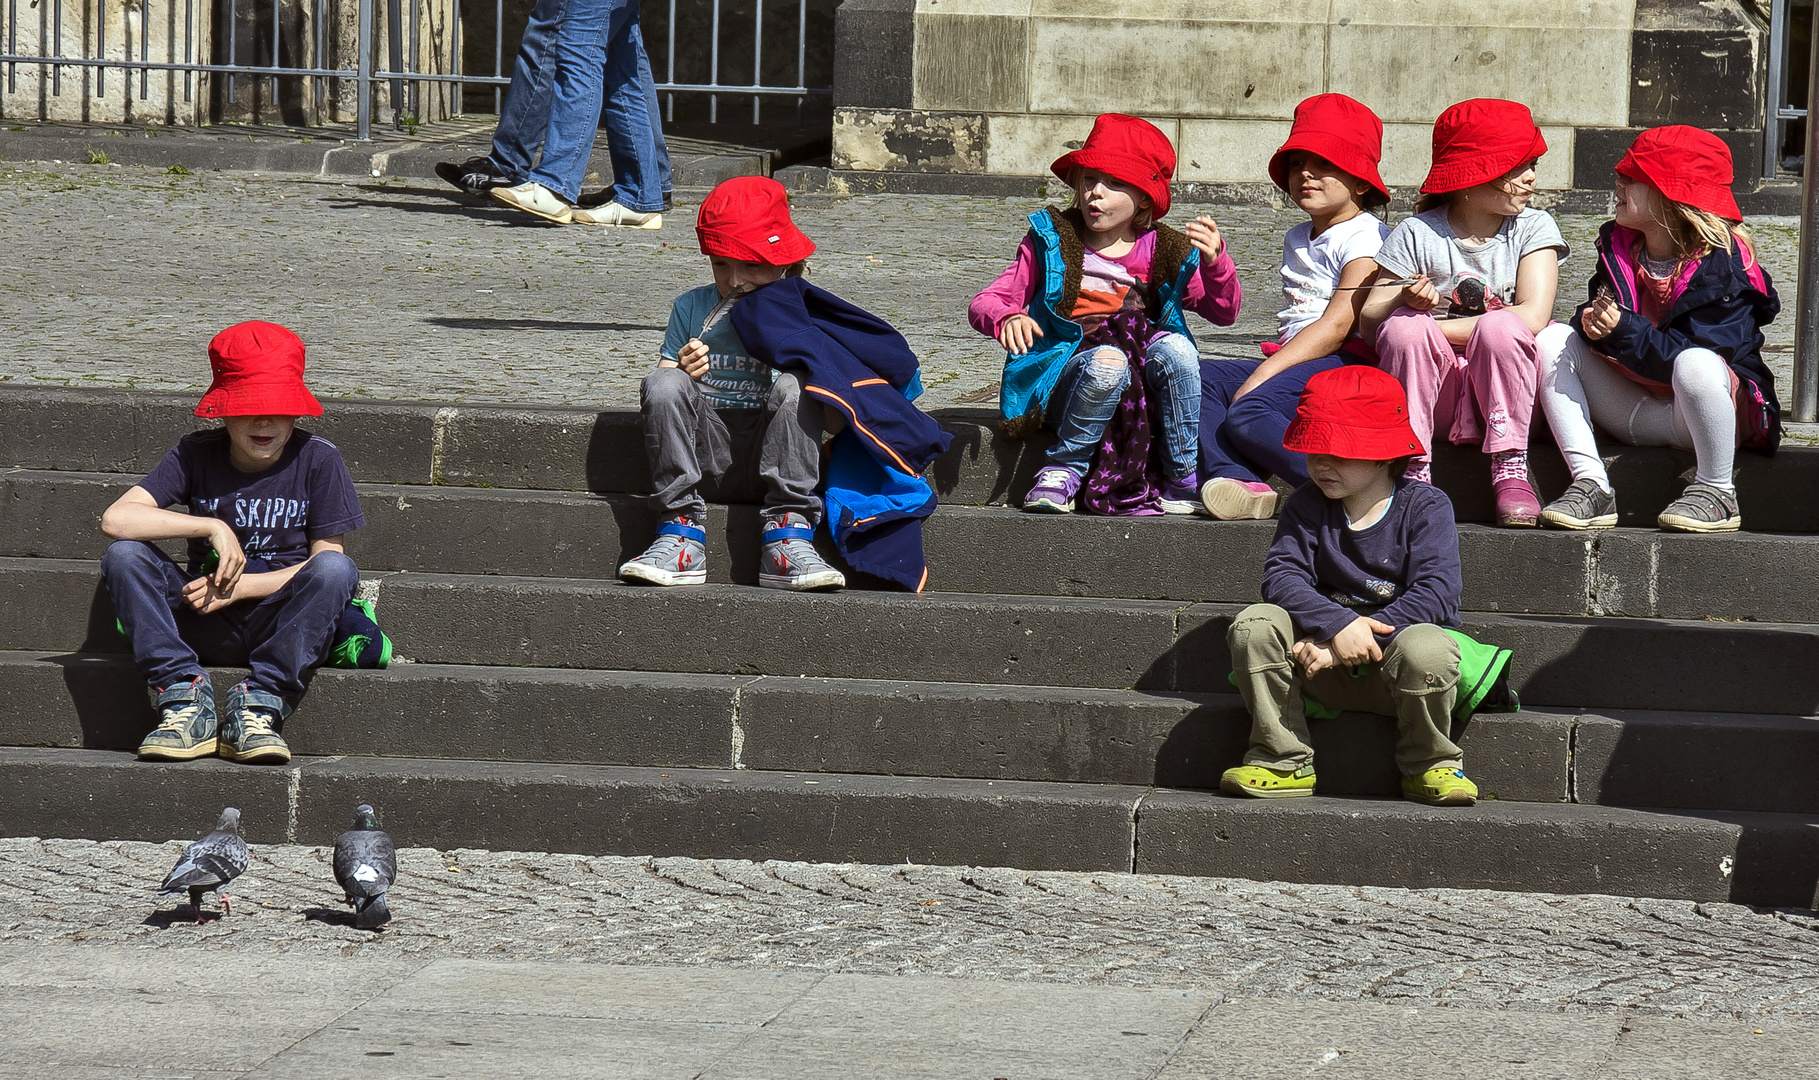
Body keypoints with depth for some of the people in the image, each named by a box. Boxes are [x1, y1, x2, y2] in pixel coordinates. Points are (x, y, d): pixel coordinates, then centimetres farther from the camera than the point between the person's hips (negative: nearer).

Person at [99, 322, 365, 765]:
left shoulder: (317, 459, -4)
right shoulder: (197, 455, -2)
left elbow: (326, 563, -7)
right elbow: (116, 519, -15)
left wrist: (238, 586, -15)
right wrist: (212, 526, -19)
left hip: (280, 627, -1)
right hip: (207, 627, 1)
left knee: (337, 570, -31)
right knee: (124, 555, -21)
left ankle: (259, 706, -28)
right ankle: (184, 698, -26)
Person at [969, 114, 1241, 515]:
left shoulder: (1164, 253, 8)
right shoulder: (1051, 242, 3)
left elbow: (1224, 312, 8)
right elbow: (983, 303, -1)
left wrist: (1216, 262, -11)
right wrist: (1007, 318, -26)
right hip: (1064, 383, -2)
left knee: (1175, 348, -30)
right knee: (1107, 361, -37)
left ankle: (1185, 479, -16)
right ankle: (1064, 471, -17)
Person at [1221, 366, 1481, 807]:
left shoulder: (1425, 506, -6)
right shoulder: (1307, 507, 5)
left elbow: (1436, 593, -18)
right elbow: (1282, 575, -11)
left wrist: (1353, 639, -26)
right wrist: (1338, 626, -31)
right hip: (1327, 669, 3)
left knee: (1427, 650, -38)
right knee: (1255, 624, -21)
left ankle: (1430, 766, -8)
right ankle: (1283, 762, -9)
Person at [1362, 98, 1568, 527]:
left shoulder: (1533, 228, 3)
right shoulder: (1417, 234, 3)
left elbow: (1532, 317, -12)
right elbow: (1369, 321, 1)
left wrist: (1436, 328, -13)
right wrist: (1405, 303, -23)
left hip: (1504, 391, 0)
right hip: (1437, 393, 0)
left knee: (1500, 327, -30)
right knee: (1404, 328, -28)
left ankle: (1509, 469, -22)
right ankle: (1413, 471, -20)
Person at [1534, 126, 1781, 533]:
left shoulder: (1724, 266, -18)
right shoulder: (1618, 246, 5)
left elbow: (1682, 357, -25)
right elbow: (1597, 319, 6)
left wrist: (1623, 331, -36)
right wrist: (1592, 323, -19)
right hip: (1633, 414, 7)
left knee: (1694, 365, -40)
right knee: (1552, 340, -11)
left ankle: (1717, 494, -18)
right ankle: (1591, 485, -19)